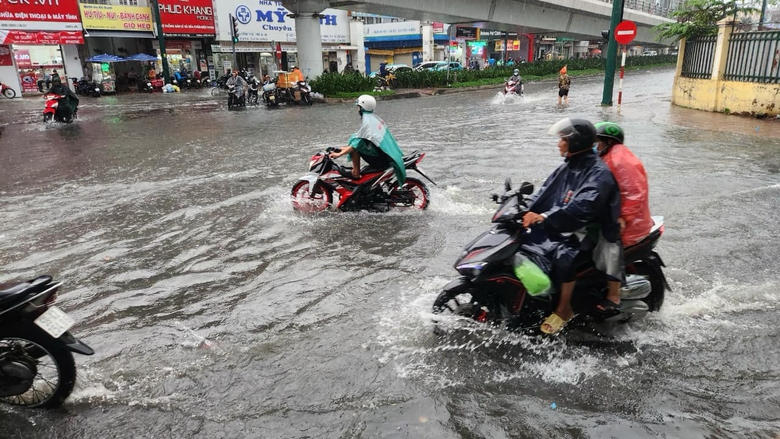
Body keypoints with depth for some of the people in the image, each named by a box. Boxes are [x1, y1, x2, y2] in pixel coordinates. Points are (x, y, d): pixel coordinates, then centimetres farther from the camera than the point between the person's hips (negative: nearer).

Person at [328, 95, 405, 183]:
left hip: (378, 156, -9)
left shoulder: (367, 121, -15)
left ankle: (356, 173, -8)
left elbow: (357, 143, -19)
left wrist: (339, 154, -18)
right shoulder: (375, 117, 12)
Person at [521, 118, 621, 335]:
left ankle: (564, 309, -11)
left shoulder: (599, 173, -17)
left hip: (586, 232, -8)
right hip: (559, 228, 8)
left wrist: (544, 217, -40)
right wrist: (525, 213, -11)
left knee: (563, 257, -33)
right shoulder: (566, 168, 10)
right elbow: (544, 194, 6)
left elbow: (583, 207, -32)